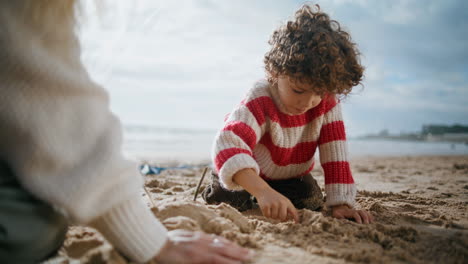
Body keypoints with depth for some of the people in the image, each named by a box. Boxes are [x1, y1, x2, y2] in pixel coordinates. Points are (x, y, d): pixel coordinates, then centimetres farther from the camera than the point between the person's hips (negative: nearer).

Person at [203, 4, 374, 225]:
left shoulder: (328, 102, -25)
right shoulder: (261, 101, -40)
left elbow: (335, 152, -25)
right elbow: (228, 144, -55)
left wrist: (341, 203, -34)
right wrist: (263, 191, -69)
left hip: (292, 177, 4)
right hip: (252, 173, -3)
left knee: (311, 199, -17)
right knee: (224, 197, -24)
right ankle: (216, 186, 15)